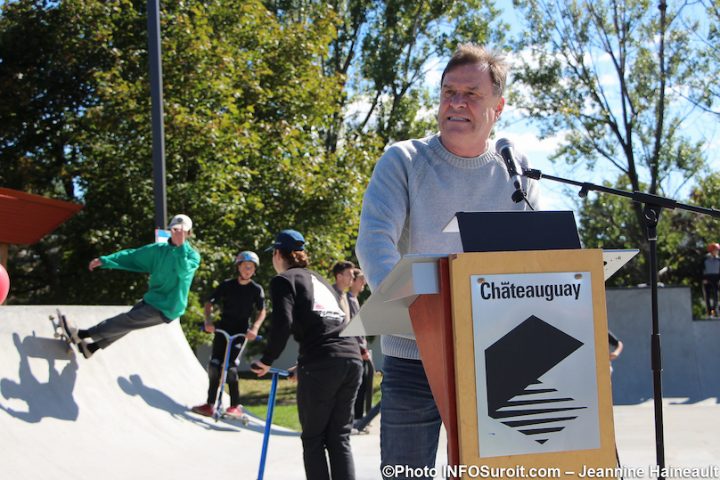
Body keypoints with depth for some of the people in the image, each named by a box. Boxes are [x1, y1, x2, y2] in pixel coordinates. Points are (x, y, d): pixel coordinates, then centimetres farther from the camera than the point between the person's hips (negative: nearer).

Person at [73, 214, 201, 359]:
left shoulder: (192, 255, -14)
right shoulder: (160, 250, 4)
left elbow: (183, 271, -33)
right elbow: (132, 256, 4)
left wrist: (181, 246, -42)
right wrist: (104, 260, -2)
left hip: (165, 308, -6)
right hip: (152, 299, 6)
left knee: (126, 321, -9)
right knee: (126, 323, 13)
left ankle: (83, 334, -2)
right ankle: (92, 348, 28)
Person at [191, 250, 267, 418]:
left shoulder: (256, 289, -2)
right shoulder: (227, 285, 1)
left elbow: (261, 311, -2)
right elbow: (209, 303, 3)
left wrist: (255, 328, -19)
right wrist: (208, 320, -14)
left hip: (240, 332, -3)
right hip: (222, 329, 3)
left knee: (230, 367, -15)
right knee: (214, 366, -1)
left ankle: (236, 406, -7)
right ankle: (210, 405, 7)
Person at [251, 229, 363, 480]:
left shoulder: (283, 280, 5)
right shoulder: (319, 279, 26)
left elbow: (282, 322, -10)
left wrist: (267, 360, 3)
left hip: (321, 362, -6)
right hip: (352, 358, 6)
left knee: (313, 439, 5)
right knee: (339, 438, 10)